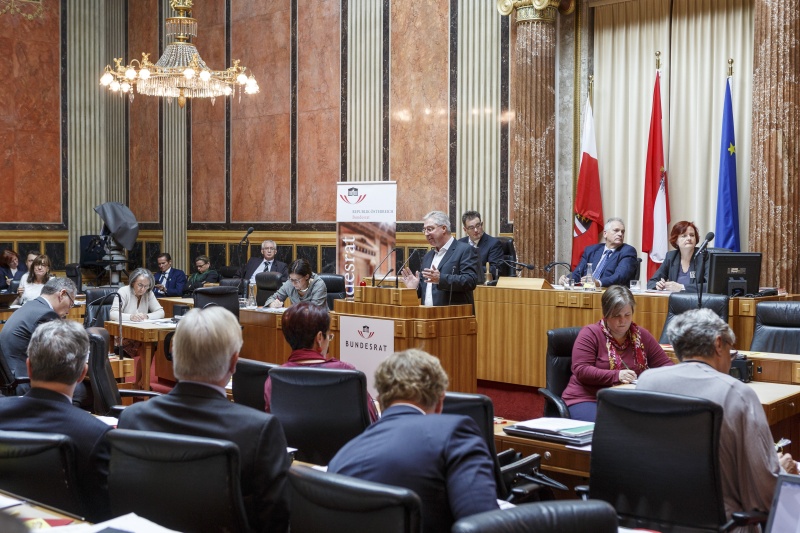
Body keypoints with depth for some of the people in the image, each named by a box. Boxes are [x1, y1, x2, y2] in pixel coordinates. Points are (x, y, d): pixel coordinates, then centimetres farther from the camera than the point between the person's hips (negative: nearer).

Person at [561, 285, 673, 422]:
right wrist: (616, 375, -24)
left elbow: (666, 365, 16)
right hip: (588, 400, -4)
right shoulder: (590, 333, -2)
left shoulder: (641, 335, 12)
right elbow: (581, 370, -11)